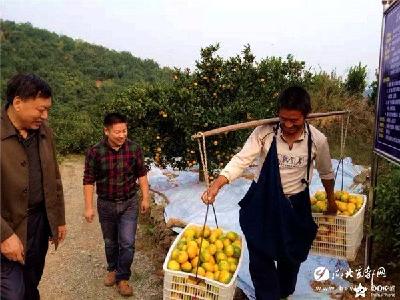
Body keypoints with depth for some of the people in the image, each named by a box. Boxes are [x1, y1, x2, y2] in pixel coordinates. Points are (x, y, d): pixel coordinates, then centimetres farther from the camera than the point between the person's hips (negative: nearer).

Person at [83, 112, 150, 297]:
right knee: (110, 242, 18)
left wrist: (145, 198, 0)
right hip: (106, 204, 0)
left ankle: (123, 278, 20)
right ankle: (112, 269, 43)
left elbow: (142, 174, 0)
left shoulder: (134, 149, -11)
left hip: (129, 203, 0)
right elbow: (89, 181, -7)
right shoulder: (95, 152, -15)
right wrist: (89, 207, -7)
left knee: (127, 243, -1)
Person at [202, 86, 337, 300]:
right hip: (262, 204, -1)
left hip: (295, 206, 2)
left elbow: (326, 173, 4)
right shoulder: (265, 132, -18)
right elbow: (241, 160, -24)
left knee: (291, 257, 20)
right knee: (260, 258, 5)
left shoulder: (317, 140, -12)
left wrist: (331, 201, 18)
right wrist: (216, 185, -38)